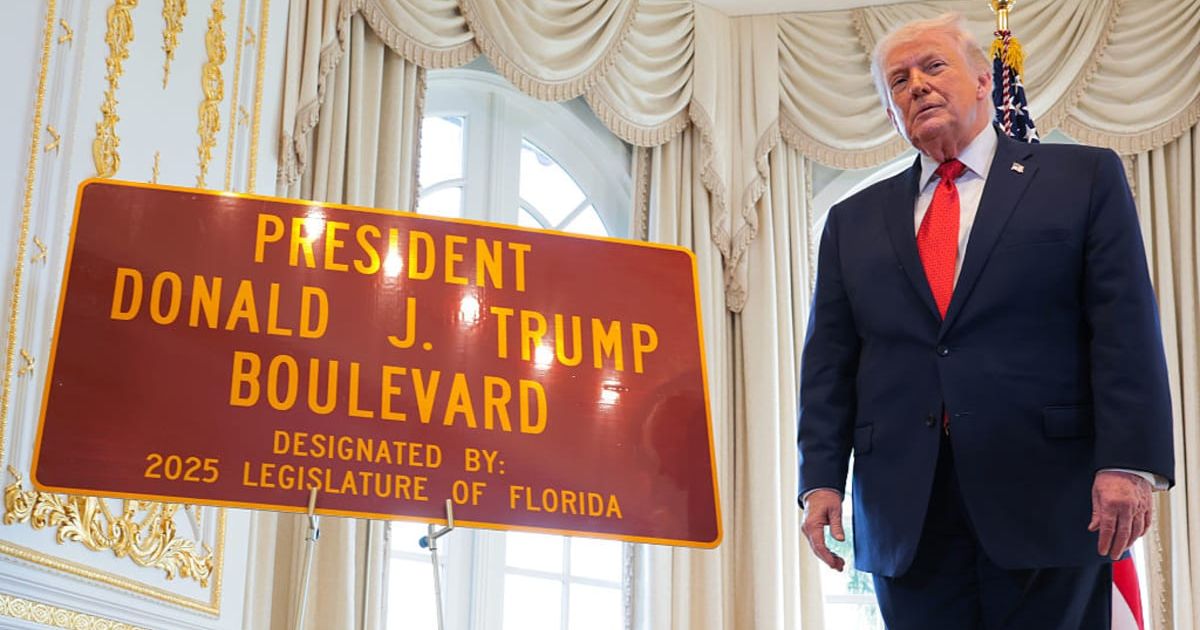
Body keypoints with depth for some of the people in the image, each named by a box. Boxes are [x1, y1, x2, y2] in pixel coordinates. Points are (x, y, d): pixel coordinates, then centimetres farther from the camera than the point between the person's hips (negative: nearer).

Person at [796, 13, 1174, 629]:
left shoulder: (1083, 178, 7)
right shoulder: (854, 222, 16)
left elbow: (1124, 327, -2)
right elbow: (828, 362, 12)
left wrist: (1128, 463, -13)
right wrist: (821, 479, 0)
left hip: (1048, 497, -2)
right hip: (904, 519, 3)